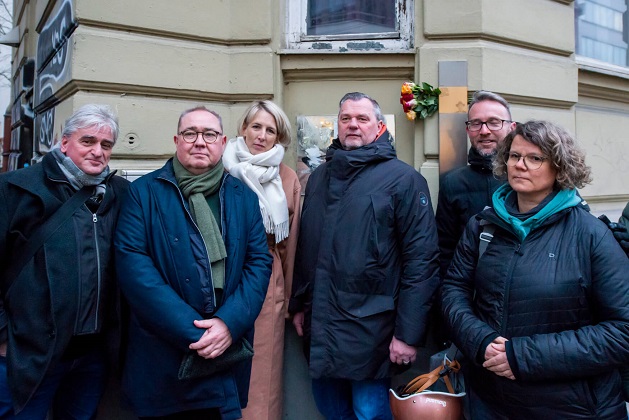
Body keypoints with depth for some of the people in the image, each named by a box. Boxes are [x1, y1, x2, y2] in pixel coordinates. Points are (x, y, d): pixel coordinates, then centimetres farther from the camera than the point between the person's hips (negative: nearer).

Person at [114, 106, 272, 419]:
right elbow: (133, 264, -12)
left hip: (228, 354, 2)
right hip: (161, 359, -2)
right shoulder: (144, 192, -2)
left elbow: (260, 262, 0)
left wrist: (230, 323, -15)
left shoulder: (244, 197, 7)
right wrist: (192, 332, -18)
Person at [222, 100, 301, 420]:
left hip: (269, 283, 1)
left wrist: (289, 296, 9)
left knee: (263, 366, 10)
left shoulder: (288, 178, 3)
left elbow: (290, 241, 6)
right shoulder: (224, 171, -2)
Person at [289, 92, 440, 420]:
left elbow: (421, 260, -14)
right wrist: (298, 304, 14)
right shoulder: (320, 177, 10)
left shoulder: (403, 179, -9)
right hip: (320, 327, 6)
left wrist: (408, 333, -15)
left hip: (371, 331, -6)